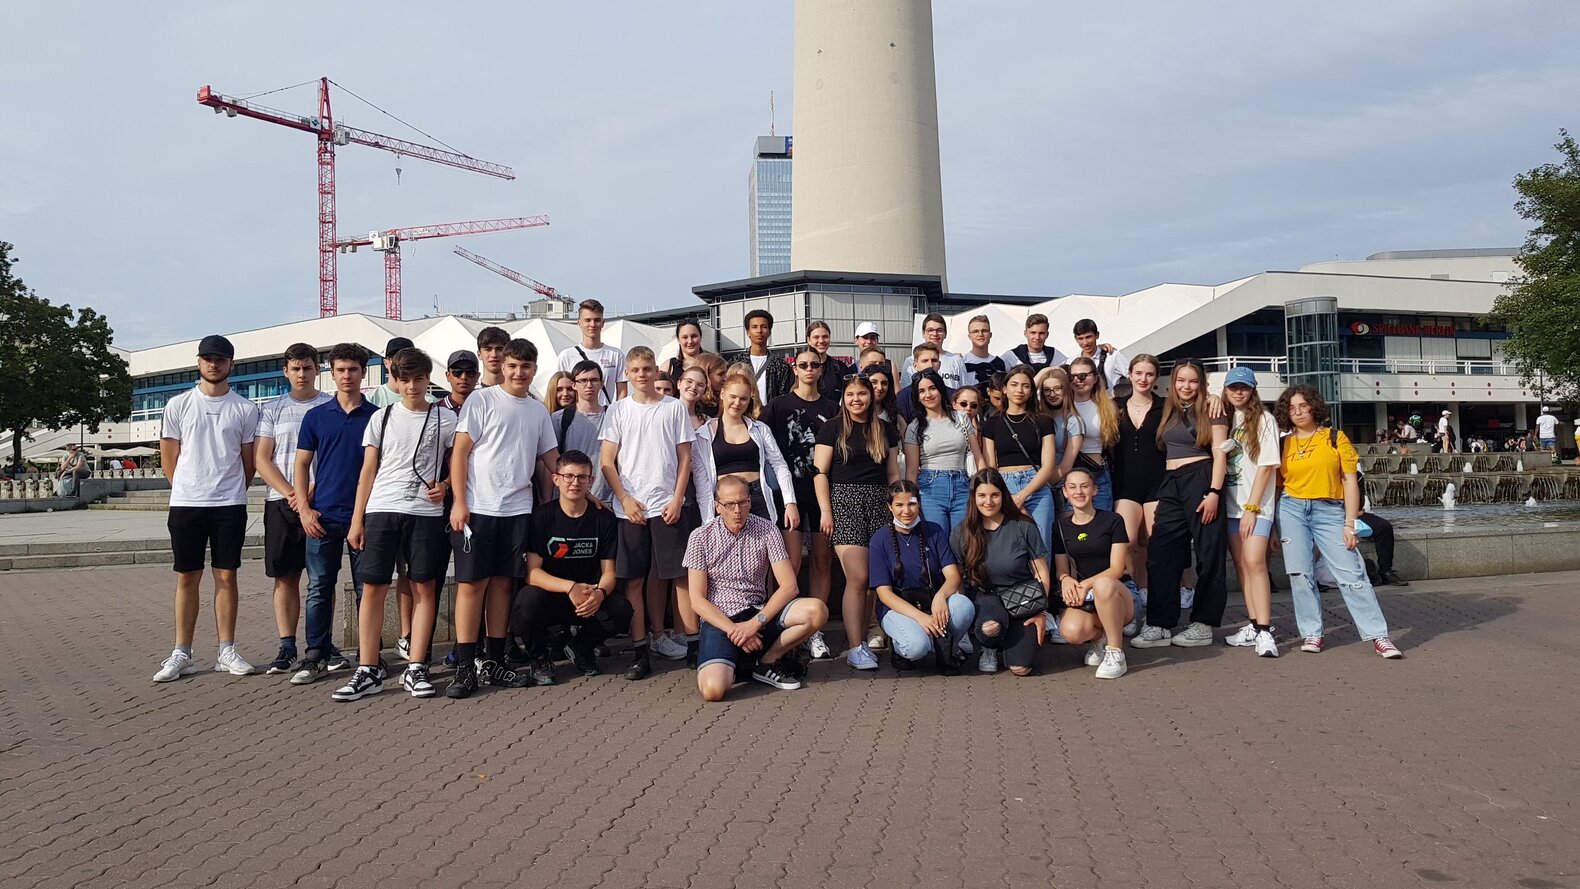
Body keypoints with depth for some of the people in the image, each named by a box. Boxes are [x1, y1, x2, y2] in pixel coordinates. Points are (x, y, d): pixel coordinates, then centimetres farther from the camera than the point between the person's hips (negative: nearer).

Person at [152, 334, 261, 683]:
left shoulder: (245, 409, 4)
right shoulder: (178, 405, 5)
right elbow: (168, 459, 8)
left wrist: (232, 493, 10)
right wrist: (188, 490, 8)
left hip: (230, 504, 0)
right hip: (185, 503, 0)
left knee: (226, 576, 4)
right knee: (186, 579, 5)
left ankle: (227, 651, 11)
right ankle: (182, 654, 12)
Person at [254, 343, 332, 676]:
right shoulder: (272, 409, 11)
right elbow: (261, 459, 6)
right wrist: (290, 493, -8)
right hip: (281, 502, 2)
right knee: (285, 577, 3)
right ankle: (287, 649, 7)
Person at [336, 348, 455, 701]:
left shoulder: (446, 420, 7)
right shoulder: (383, 417, 10)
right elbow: (368, 471, 10)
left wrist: (444, 485, -6)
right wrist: (357, 520, 5)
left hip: (426, 512, -1)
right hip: (381, 511, 1)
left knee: (424, 587, 0)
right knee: (372, 588, -2)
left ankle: (415, 668, 7)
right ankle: (368, 670, 3)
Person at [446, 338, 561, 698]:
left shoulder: (539, 410, 14)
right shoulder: (482, 400, -1)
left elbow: (551, 459, 20)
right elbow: (460, 451, -4)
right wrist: (459, 502, -11)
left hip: (518, 509, 5)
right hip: (478, 508, -4)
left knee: (503, 583, 8)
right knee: (471, 583, -3)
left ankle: (493, 663, 16)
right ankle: (465, 668, 1)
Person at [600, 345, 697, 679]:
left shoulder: (675, 408, 6)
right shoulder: (618, 410, 6)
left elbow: (685, 458, 5)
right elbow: (606, 462, 4)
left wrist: (677, 499, -5)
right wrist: (625, 499, -6)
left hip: (668, 505, -1)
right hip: (629, 507, 1)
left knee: (682, 575, -2)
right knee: (633, 579, 2)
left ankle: (693, 643, 5)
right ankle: (640, 652, 8)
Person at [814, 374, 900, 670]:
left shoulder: (884, 430, 14)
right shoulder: (833, 428, 2)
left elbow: (893, 473, 18)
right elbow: (820, 472, -1)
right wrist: (826, 511, -8)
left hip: (878, 502, 4)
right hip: (844, 500, -4)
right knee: (858, 577, -12)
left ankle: (861, 638, 12)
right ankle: (855, 648, -7)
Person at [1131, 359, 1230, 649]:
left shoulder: (1211, 411, 0)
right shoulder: (1168, 411, 16)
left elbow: (1219, 454, -6)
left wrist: (1214, 492, -16)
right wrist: (1159, 493, 12)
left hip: (1201, 481, -6)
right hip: (1171, 484, 6)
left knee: (1209, 554, -1)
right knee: (1160, 554, 0)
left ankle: (1204, 624, 7)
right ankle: (1159, 625, 1)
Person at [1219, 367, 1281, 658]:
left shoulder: (1263, 419, -2)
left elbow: (1267, 466, -7)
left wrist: (1252, 508, -12)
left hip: (1256, 503, -5)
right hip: (1230, 503, 5)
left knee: (1254, 561, -15)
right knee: (1241, 564, 4)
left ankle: (1264, 631, -15)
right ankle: (1254, 626, 10)